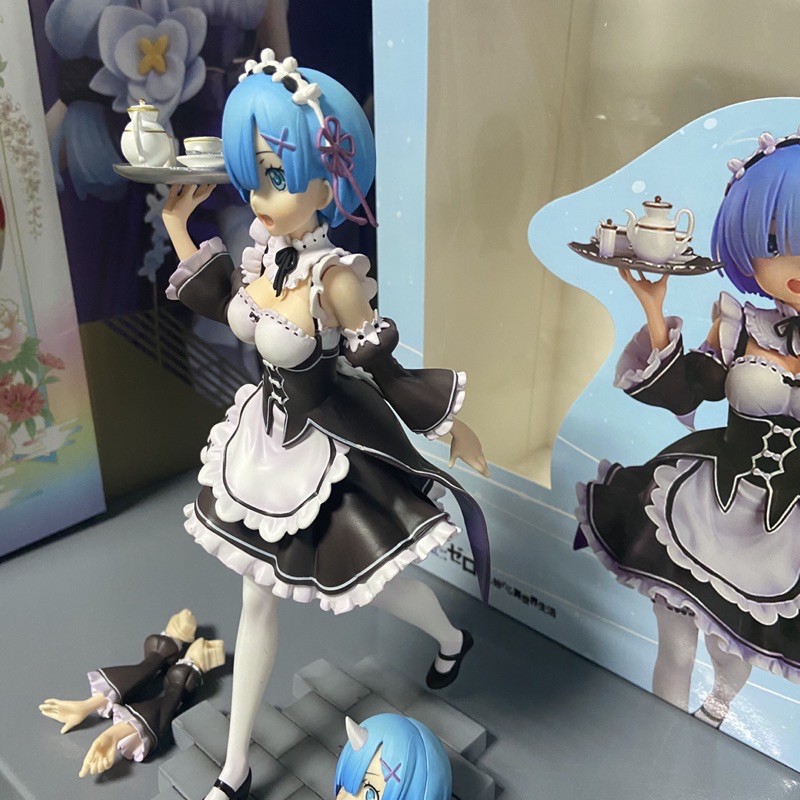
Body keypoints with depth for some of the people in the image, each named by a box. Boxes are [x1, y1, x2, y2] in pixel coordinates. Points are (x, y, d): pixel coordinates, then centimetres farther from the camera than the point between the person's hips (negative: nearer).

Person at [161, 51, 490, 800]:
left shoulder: (336, 278, -28)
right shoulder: (261, 254, -7)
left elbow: (382, 369, -17)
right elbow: (225, 308, 13)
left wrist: (453, 430, -8)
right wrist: (177, 227, 12)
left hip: (327, 449, -7)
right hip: (267, 437, 7)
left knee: (372, 584, 16)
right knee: (258, 598, 16)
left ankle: (452, 642, 55)